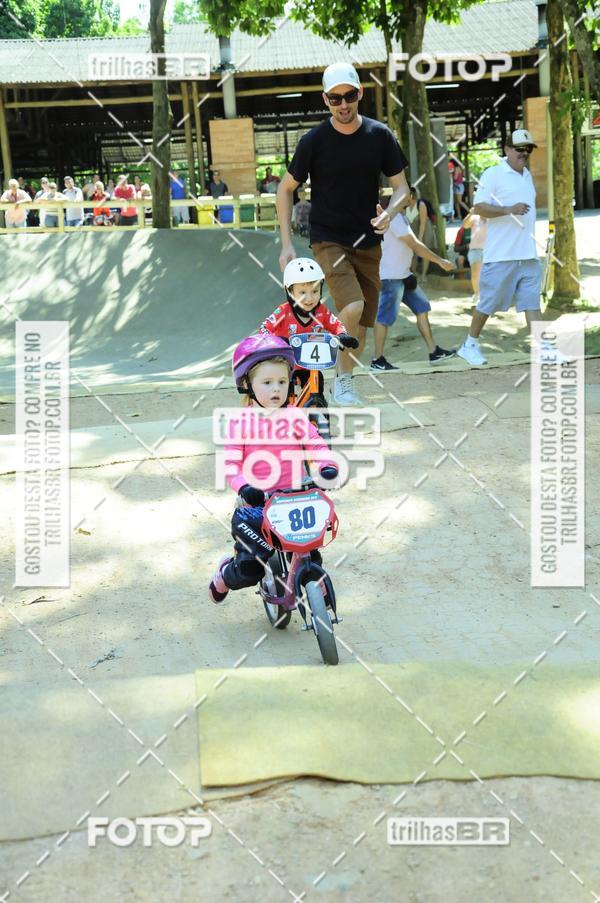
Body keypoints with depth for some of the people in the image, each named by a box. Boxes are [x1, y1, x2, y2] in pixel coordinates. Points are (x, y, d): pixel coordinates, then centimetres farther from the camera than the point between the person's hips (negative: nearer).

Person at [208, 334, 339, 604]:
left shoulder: (295, 418, 2)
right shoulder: (240, 422, -4)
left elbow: (316, 444, -5)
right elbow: (231, 462, -9)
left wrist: (327, 466, -25)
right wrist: (243, 487, -26)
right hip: (254, 504, -2)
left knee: (310, 557, -1)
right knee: (250, 569, -2)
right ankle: (225, 574, 33)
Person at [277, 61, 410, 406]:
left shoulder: (380, 135, -2)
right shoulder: (314, 141, -9)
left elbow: (401, 187, 5)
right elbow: (286, 190, 1)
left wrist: (389, 213, -18)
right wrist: (287, 244, -6)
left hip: (368, 242, 4)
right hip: (328, 240, -4)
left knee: (363, 323, 7)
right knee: (352, 307, -26)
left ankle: (343, 385, 27)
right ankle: (343, 382, -7)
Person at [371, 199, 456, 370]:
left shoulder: (400, 216, 15)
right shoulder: (394, 217, -18)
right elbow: (415, 245, -20)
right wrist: (440, 261, -16)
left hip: (403, 274, 11)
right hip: (391, 277, -10)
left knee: (422, 307, 9)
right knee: (385, 317, -5)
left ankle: (433, 352, 12)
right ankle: (378, 360, 1)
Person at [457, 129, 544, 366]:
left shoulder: (527, 175, 17)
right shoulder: (493, 174, -7)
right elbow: (478, 207, -15)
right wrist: (509, 210, -27)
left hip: (528, 255, 6)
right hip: (501, 256, -6)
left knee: (532, 303, 1)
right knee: (488, 303, 2)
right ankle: (470, 345, 18)